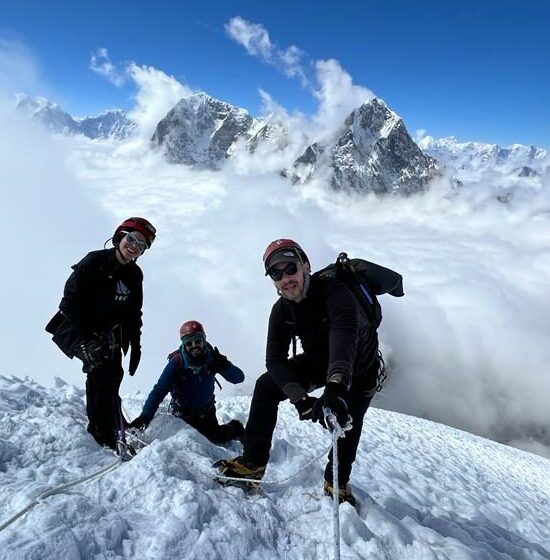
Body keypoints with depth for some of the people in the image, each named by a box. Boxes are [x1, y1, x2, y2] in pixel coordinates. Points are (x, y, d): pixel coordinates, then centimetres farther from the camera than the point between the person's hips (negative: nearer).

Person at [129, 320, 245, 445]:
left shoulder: (212, 358, -18)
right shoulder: (176, 363, -24)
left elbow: (239, 378, -18)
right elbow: (159, 391, -26)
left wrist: (225, 367, -39)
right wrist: (145, 416, -38)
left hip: (207, 411, 1)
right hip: (183, 414, -1)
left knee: (218, 439, -8)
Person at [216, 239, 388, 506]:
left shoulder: (334, 291, -37)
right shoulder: (281, 311, -19)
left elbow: (345, 333, -55)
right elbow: (275, 360, -21)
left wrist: (336, 386, -72)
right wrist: (301, 399, -37)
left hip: (359, 367, -4)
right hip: (319, 360, 4)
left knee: (346, 420, -13)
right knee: (266, 385, -9)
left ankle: (337, 483, 16)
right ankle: (253, 463, 0)